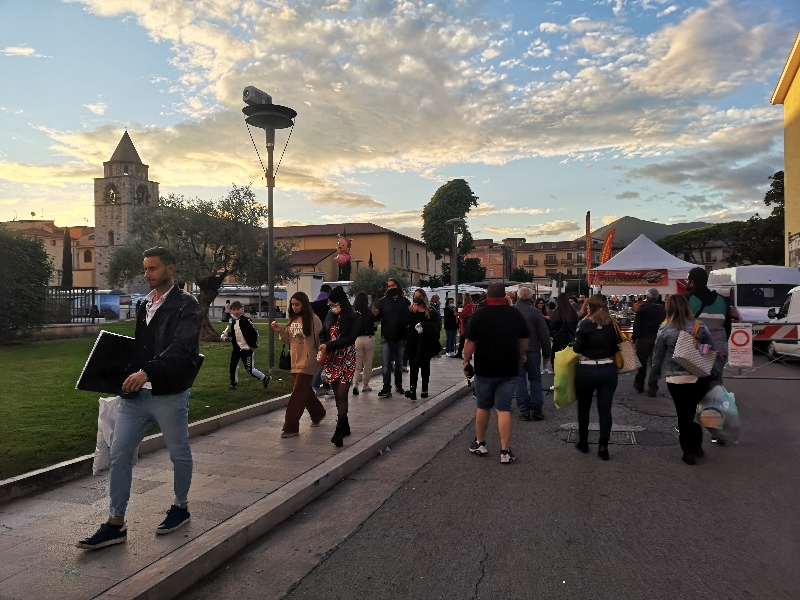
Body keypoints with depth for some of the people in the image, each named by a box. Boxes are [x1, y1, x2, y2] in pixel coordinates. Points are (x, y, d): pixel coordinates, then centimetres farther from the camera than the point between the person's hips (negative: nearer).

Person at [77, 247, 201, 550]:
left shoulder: (186, 305, -10)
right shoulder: (143, 305, 13)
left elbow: (182, 347, -23)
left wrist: (147, 371, -33)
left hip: (169, 395, -6)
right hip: (134, 394, 7)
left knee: (179, 453, 11)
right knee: (119, 454, 5)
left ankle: (181, 506, 31)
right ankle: (116, 524, 16)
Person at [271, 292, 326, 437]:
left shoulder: (313, 319, -10)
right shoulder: (292, 319, 9)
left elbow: (320, 340, -8)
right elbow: (288, 340, 10)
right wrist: (280, 331, -6)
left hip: (307, 362, -7)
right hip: (295, 361, 7)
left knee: (297, 395, -7)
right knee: (304, 391, 18)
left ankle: (291, 427, -1)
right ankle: (318, 414, 40)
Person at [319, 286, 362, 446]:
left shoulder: (355, 317, -7)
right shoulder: (331, 316, 8)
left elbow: (350, 338, -16)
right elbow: (323, 334, 9)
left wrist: (328, 345, -19)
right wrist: (323, 347, -12)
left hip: (346, 360, -5)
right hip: (331, 359, 5)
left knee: (341, 395, -10)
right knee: (338, 395, 9)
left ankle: (339, 431, -9)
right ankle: (345, 427, 22)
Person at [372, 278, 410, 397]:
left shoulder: (405, 301, 3)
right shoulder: (383, 301, 3)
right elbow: (378, 318, 0)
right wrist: (375, 314, -22)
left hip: (400, 338, 1)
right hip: (386, 338, -1)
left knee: (399, 363, 13)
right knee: (386, 364, -2)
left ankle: (398, 385, 25)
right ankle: (386, 388, -1)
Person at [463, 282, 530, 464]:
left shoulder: (479, 315, -9)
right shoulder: (516, 314, 0)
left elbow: (470, 342, -9)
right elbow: (525, 338, 12)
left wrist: (466, 362, 4)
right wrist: (523, 354, 30)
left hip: (484, 369, -1)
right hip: (509, 370, 1)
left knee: (483, 407, 15)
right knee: (504, 409, 2)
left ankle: (480, 444, 28)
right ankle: (505, 451, 0)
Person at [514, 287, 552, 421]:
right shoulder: (536, 312, -7)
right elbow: (544, 335, -6)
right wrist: (546, 353, 3)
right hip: (532, 350, -1)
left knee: (520, 380, 5)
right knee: (535, 379, 11)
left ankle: (524, 411, 5)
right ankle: (536, 409, 8)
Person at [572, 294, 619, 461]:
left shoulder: (585, 325, -9)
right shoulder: (612, 325, 2)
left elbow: (577, 348, -13)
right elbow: (616, 347, 5)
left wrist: (574, 345, 8)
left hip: (586, 370, -2)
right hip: (608, 369, 3)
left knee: (584, 407, 14)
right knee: (605, 409, 5)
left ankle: (583, 442, 24)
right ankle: (603, 446, 3)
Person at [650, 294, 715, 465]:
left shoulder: (665, 331, -7)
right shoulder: (700, 326, -1)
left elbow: (658, 356, -1)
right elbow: (712, 350, 3)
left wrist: (655, 374, 15)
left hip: (677, 379, -3)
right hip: (700, 377, 3)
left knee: (683, 415, 8)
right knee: (694, 411, 22)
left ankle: (689, 452, 14)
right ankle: (697, 445, 28)